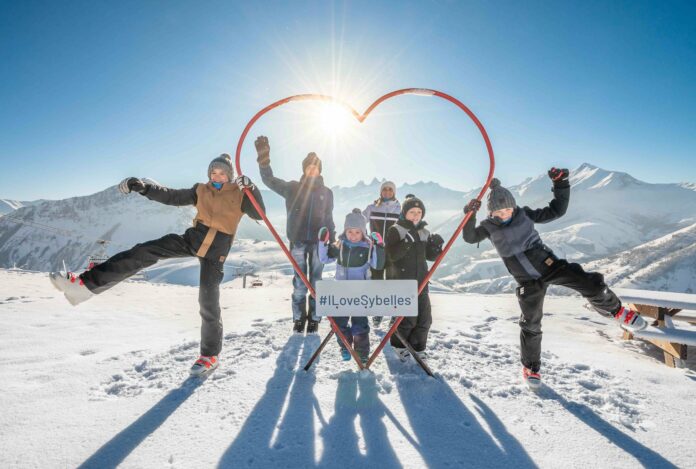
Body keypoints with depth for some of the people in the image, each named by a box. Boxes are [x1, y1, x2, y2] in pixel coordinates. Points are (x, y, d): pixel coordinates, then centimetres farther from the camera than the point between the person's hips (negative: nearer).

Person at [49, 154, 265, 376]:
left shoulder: (238, 194, 2)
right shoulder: (201, 191, 12)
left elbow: (258, 215, -9)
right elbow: (171, 196, 13)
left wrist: (251, 188, -22)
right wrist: (144, 187, 0)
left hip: (215, 252, -4)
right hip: (192, 238, 4)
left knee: (208, 301, -3)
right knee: (143, 252, -11)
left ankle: (210, 355, 13)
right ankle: (86, 283, -9)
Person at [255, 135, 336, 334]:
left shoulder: (326, 192, 7)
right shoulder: (293, 188, 3)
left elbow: (329, 219, 12)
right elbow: (270, 180, -6)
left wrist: (333, 241, 10)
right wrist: (264, 159, -22)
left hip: (318, 242, 1)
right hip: (298, 242, -1)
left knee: (315, 282, 5)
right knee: (299, 283, 3)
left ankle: (313, 319, 17)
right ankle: (299, 318, 19)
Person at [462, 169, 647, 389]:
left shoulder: (524, 214, -3)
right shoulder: (490, 227, -4)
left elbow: (557, 210, -2)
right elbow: (470, 237, -17)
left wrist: (561, 184, -11)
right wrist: (470, 214, -31)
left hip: (549, 264, 1)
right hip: (528, 282, 0)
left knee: (591, 284, -17)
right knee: (530, 324, 4)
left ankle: (615, 310, 17)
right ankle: (530, 367, 26)